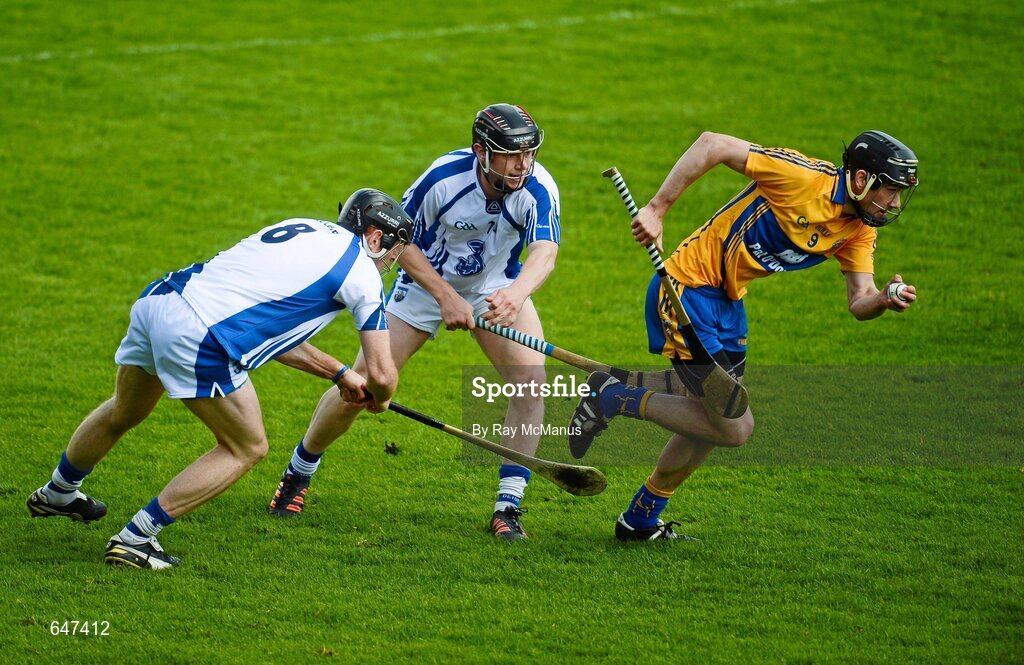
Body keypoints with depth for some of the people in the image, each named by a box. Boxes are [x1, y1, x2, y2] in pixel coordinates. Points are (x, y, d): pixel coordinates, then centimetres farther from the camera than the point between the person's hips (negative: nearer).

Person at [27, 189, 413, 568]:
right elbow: (382, 375, 4)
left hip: (157, 298, 8)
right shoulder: (362, 271, 3)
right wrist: (378, 399, 27)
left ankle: (57, 495, 57)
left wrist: (339, 374, 35)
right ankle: (134, 539, 10)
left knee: (123, 414, 34)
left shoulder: (301, 229, 25)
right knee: (247, 448, 13)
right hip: (200, 340, -8)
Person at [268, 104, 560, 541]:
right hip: (426, 282, -1)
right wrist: (445, 296, -28)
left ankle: (508, 506, -14)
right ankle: (300, 472, 24)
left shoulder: (538, 190, -27)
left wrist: (517, 293, -64)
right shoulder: (444, 177, -29)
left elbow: (544, 254, -42)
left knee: (531, 380, -23)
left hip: (497, 288, 1)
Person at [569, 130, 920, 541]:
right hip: (688, 288, -9)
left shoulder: (860, 229, 1)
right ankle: (614, 398, 1)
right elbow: (712, 144, -23)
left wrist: (888, 299, -24)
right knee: (734, 427, -11)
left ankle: (640, 521, 35)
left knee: (714, 421, 18)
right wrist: (656, 210, -22)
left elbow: (859, 303, 0)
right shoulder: (804, 178, -23)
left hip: (728, 302, 9)